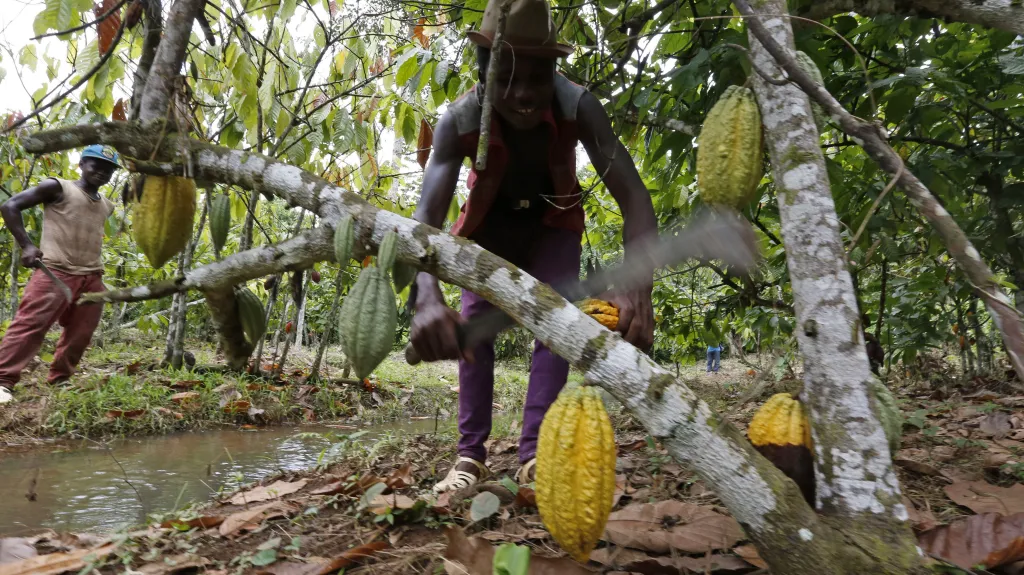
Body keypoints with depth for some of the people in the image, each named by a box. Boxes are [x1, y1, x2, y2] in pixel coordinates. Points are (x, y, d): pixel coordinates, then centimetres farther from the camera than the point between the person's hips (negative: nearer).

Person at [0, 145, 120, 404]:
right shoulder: (57, 188, 2)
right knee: (29, 324, -14)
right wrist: (26, 245, -9)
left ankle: (58, 381, 20)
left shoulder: (106, 206, 19)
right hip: (55, 272, -6)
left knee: (79, 336, 7)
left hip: (92, 278, 6)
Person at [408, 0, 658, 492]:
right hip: (492, 220, 1)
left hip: (552, 218, 0)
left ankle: (534, 452, -14)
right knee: (472, 324, -8)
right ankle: (471, 453, -2)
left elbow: (632, 194, -43)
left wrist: (637, 286, -63)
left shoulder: (577, 107, -36)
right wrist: (427, 298, -66)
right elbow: (426, 217, -45)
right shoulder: (460, 121, -35)